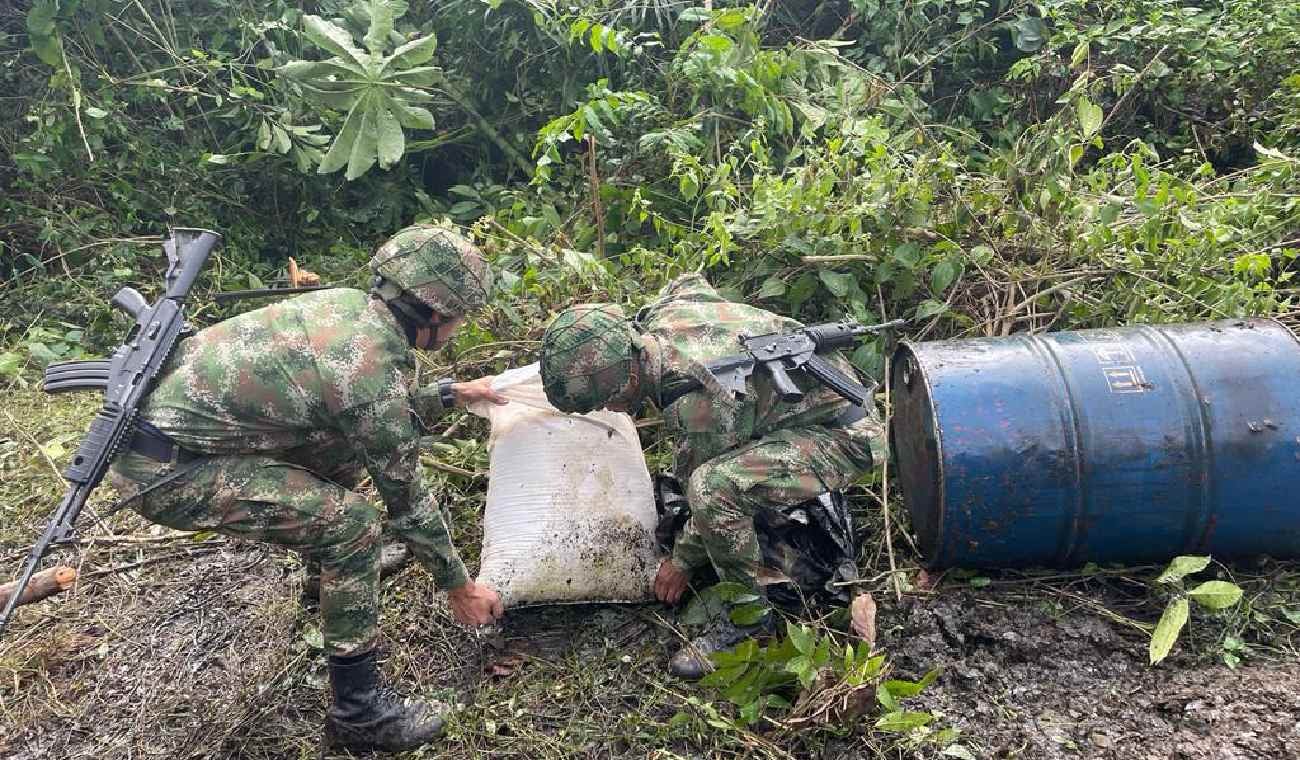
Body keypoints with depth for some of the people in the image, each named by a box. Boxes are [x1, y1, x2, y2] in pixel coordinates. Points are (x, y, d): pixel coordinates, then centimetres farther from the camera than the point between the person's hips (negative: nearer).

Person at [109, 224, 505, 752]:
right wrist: (458, 585, 3)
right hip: (166, 470, -9)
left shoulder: (349, 302, 2)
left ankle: (334, 568, 40)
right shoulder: (374, 373, -23)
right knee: (352, 525, -15)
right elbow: (406, 500, -10)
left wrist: (451, 394, 30)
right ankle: (358, 710, -3)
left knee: (349, 443, 16)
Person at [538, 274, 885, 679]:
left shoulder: (696, 399, -31)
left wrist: (682, 561, 0)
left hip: (845, 434, -10)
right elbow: (689, 281, 19)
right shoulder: (661, 314, -7)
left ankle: (749, 612, -9)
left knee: (711, 485, -30)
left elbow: (715, 492, -17)